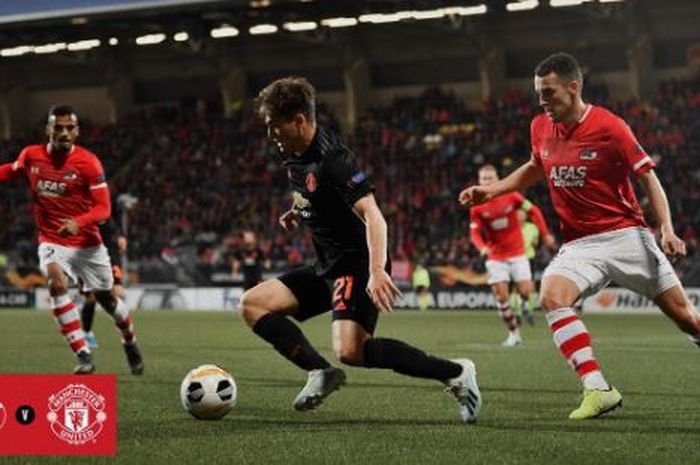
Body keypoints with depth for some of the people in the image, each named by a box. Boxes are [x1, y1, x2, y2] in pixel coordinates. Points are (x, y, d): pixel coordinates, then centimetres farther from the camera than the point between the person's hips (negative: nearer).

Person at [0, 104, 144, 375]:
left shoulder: (88, 162, -14)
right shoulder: (31, 156, -4)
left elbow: (103, 208, -17)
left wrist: (78, 223, -34)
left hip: (87, 243, -1)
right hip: (52, 243, 1)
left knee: (106, 298, 12)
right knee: (57, 285, -27)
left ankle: (130, 344, 44)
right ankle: (84, 357, -25)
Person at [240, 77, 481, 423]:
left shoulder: (332, 159, -19)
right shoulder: (294, 158, 9)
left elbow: (373, 216, -28)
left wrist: (377, 271, -39)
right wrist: (298, 212, 17)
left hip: (356, 265, -10)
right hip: (326, 267, 10)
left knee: (350, 351, -28)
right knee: (253, 304, 2)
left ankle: (455, 373, -16)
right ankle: (321, 372, -5)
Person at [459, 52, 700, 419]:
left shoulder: (609, 127, -12)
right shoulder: (540, 128, 3)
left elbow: (648, 178, -5)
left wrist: (667, 229, -16)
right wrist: (490, 190, 16)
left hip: (625, 235, -4)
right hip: (579, 244, 4)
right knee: (552, 296, -26)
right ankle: (598, 390, -27)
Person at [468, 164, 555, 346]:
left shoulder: (511, 196, -8)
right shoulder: (477, 207, -5)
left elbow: (533, 211, 3)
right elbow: (475, 233, -4)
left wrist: (545, 234, 1)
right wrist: (482, 247, -25)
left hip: (517, 253, -1)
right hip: (496, 256, 1)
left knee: (525, 291, -12)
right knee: (501, 296, -7)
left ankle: (524, 305, 23)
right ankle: (514, 333, 6)